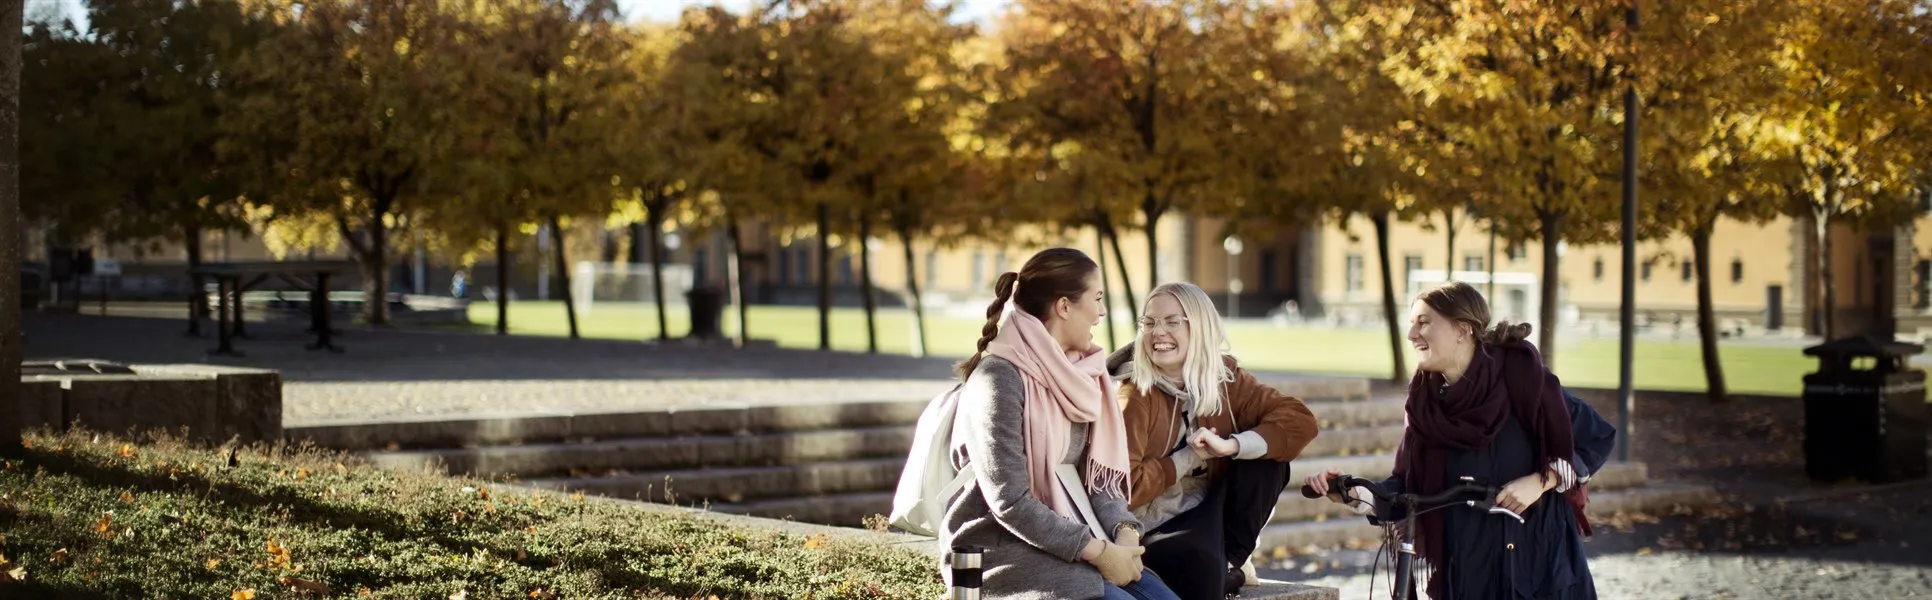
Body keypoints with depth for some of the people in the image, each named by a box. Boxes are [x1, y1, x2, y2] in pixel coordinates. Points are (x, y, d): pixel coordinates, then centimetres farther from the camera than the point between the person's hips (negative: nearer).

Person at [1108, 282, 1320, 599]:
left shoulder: (1224, 377, -3)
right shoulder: (1134, 396, -17)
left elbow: (1300, 420, -15)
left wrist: (1230, 446, -28)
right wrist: (1190, 457, -19)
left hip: (1205, 519, 6)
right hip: (1148, 531, -6)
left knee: (1267, 454, -14)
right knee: (1200, 564, -37)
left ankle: (1230, 559, -3)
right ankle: (1221, 571, -3)